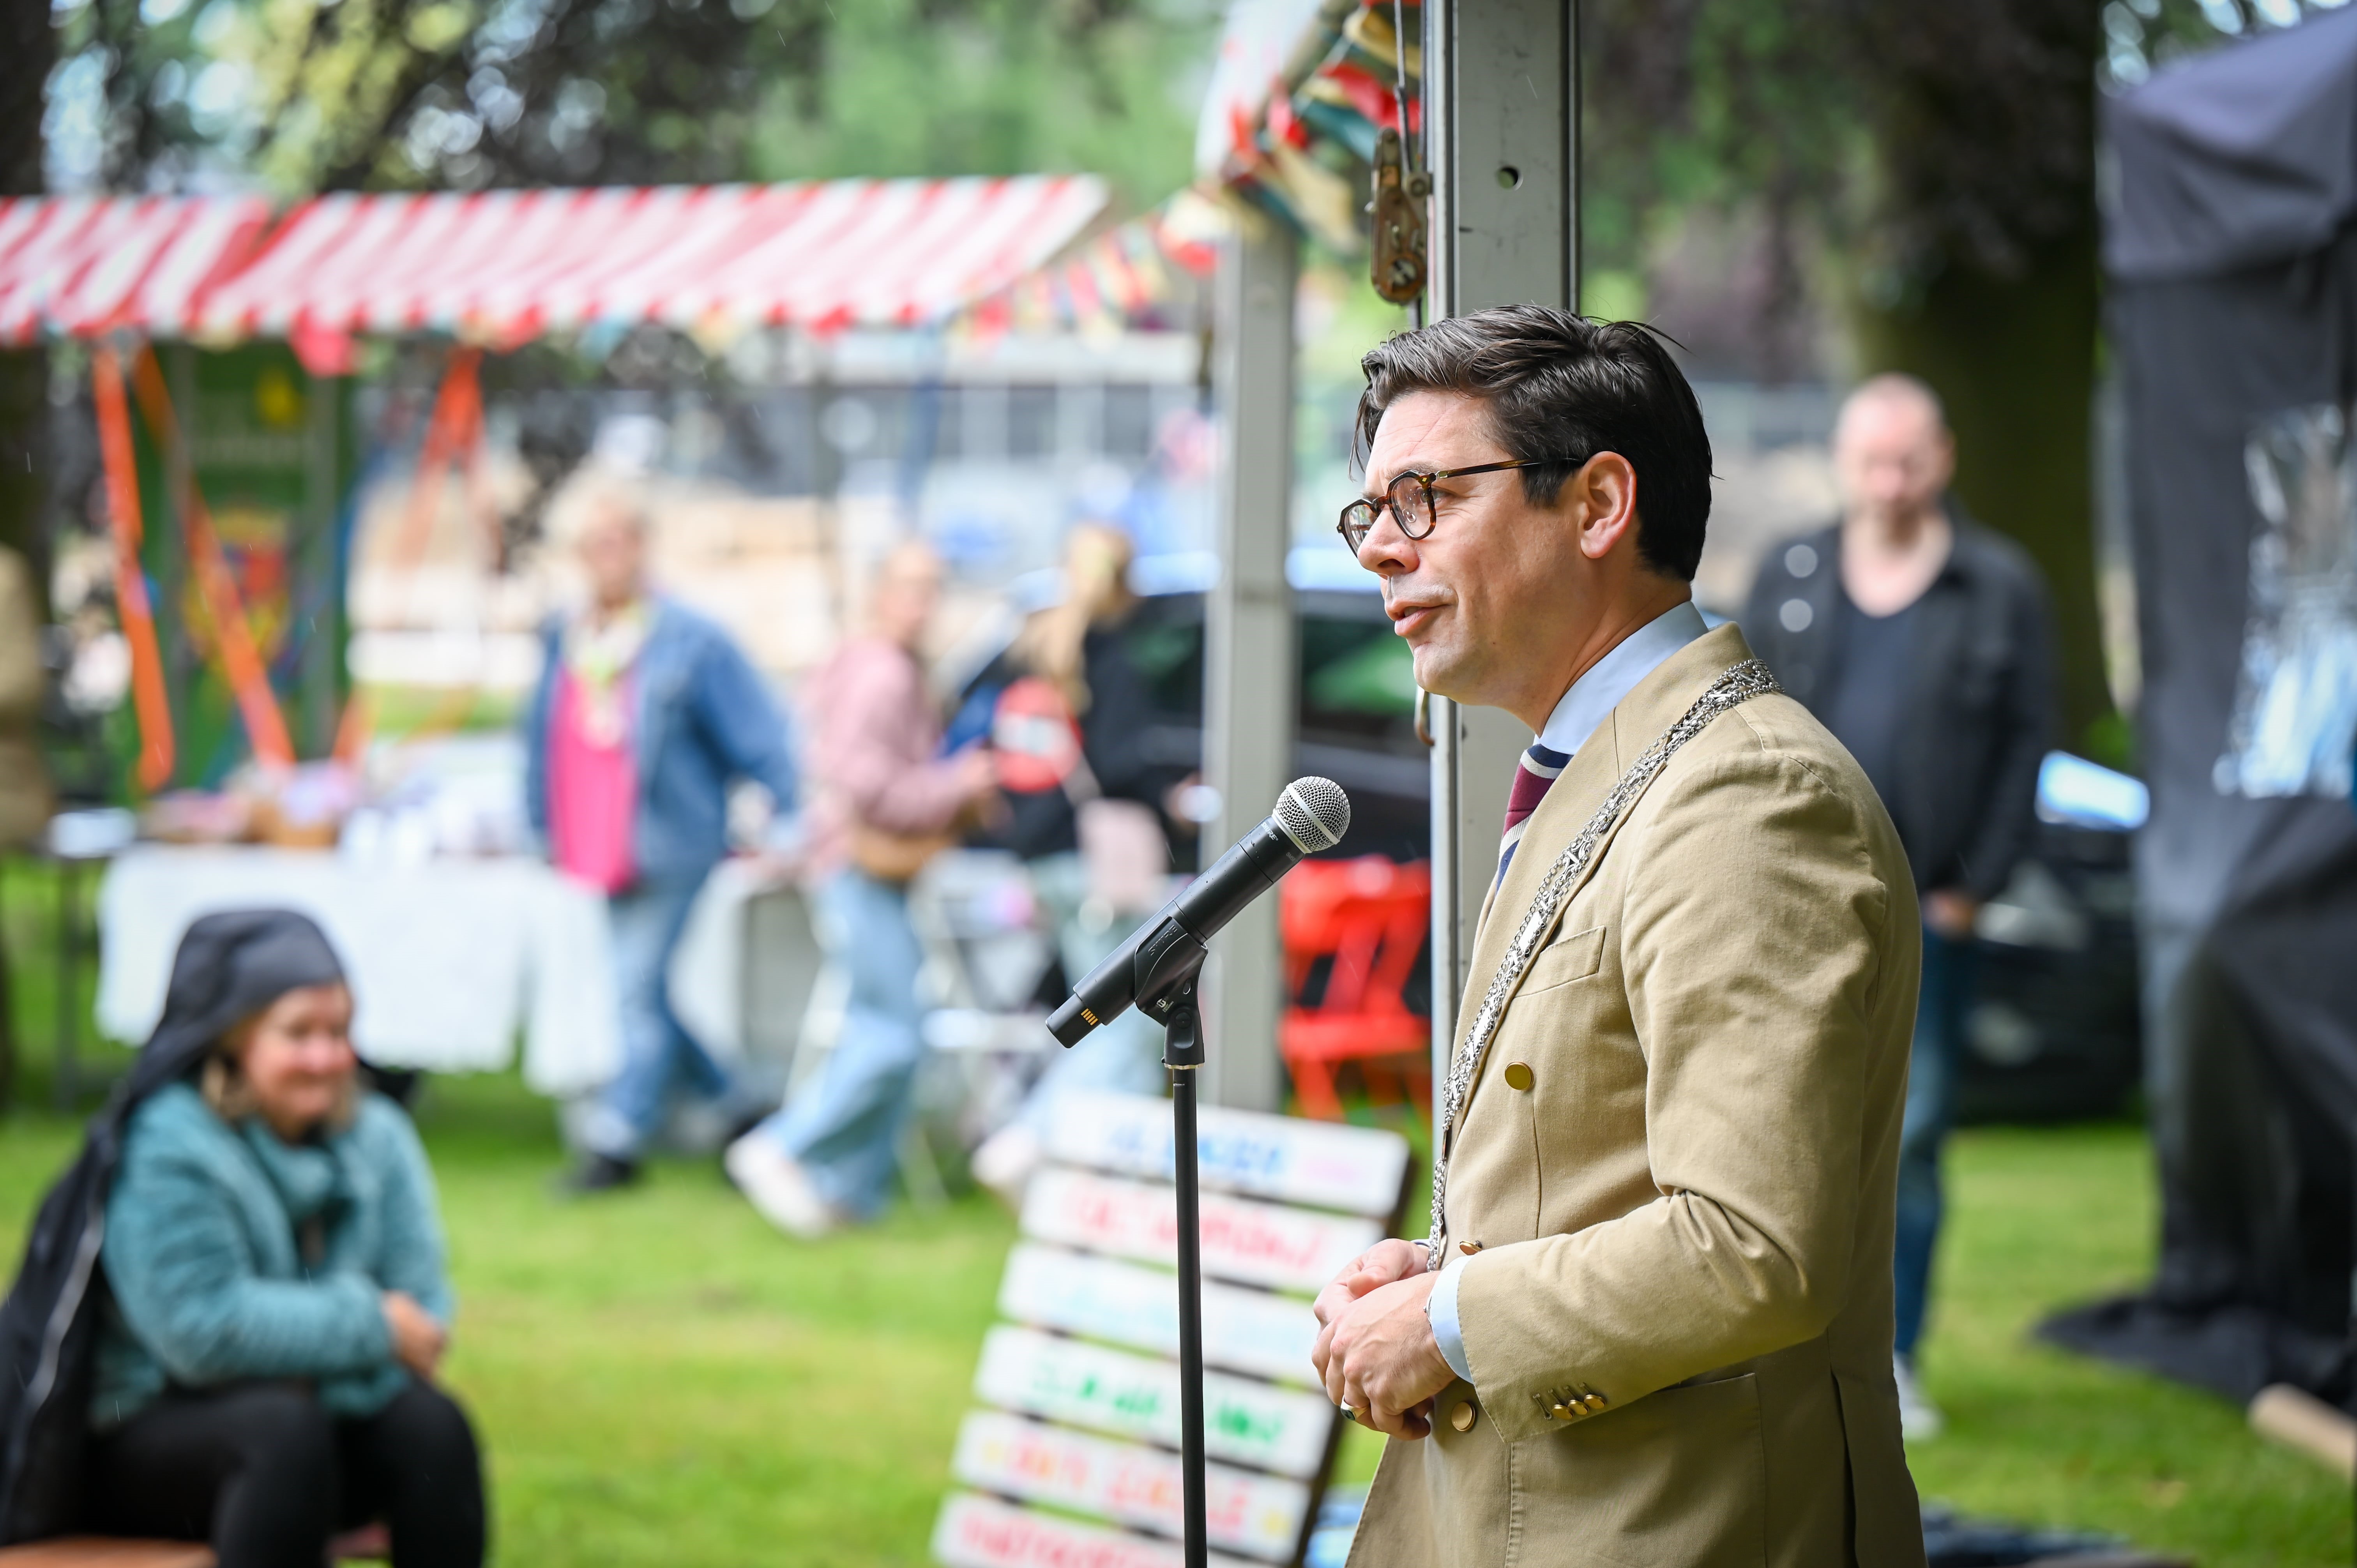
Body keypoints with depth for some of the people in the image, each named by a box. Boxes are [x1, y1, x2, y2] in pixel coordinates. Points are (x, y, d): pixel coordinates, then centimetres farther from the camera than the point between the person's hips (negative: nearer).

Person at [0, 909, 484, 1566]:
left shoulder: (379, 1138, 4)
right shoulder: (166, 1148, -15)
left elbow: (420, 1304, -1)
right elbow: (203, 1330, -24)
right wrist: (370, 1327, -18)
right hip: (155, 1433, -5)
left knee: (429, 1423, -24)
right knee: (285, 1428, -35)